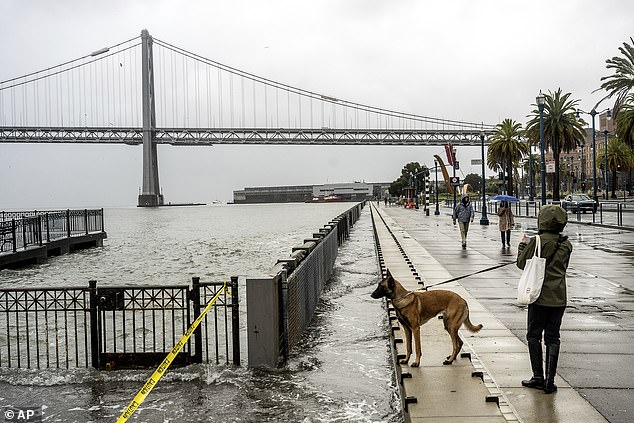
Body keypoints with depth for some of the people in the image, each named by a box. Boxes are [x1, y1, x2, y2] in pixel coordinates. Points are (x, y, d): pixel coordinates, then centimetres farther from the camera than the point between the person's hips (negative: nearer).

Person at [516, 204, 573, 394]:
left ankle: (538, 377, 9)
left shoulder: (537, 242, -13)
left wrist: (522, 245, 12)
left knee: (534, 335, 10)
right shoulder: (566, 244, 2)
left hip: (540, 297, -4)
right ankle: (550, 380, 9)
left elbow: (521, 263, -4)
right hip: (559, 298, 4)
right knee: (553, 338, 10)